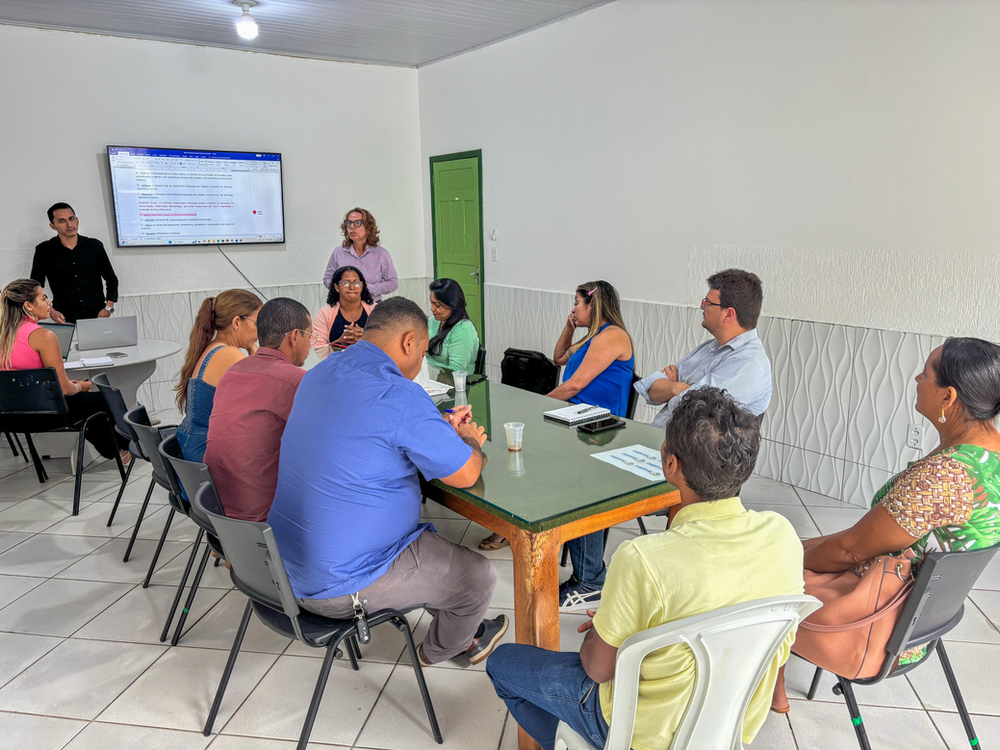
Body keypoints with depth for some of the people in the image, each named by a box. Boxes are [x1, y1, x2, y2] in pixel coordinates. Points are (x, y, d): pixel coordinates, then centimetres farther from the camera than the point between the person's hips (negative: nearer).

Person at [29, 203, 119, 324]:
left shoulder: (94, 246, 7)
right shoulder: (44, 251, 5)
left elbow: (111, 279, 14)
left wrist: (108, 308, 1)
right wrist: (49, 311, -6)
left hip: (97, 316, 1)